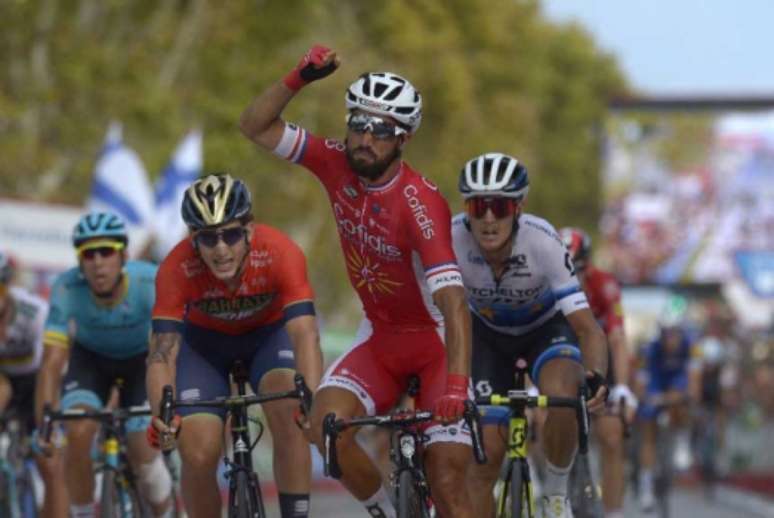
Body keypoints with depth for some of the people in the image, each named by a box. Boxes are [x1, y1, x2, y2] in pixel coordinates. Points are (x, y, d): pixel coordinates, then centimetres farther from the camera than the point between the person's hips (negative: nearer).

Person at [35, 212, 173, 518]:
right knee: (78, 433, -25)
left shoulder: (149, 283, -35)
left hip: (141, 359, -1)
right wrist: (43, 423, -43)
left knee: (143, 453, -11)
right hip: (90, 358, 1)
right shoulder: (67, 289, -31)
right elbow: (52, 361, -32)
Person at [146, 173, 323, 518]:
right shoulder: (178, 269, -33)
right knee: (198, 454, -16)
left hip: (269, 334, 0)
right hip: (205, 342, 0)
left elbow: (305, 334, -43)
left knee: (290, 412, -29)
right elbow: (162, 353, -37)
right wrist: (162, 415, -55)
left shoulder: (280, 253, -35)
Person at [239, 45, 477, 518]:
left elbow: (453, 301, -38)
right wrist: (298, 80, -25)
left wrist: (456, 385, -50)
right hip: (381, 336, 5)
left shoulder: (420, 202, -29)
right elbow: (256, 127, -7)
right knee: (327, 424, -21)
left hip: (438, 342, -5)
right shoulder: (338, 165, -10)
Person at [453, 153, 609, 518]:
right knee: (487, 452, -9)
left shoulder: (543, 242, -35)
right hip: (487, 333, 2)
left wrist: (596, 377, -54)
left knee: (561, 395, -33)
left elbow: (587, 327, -35)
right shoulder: (451, 238, -32)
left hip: (547, 327, -2)